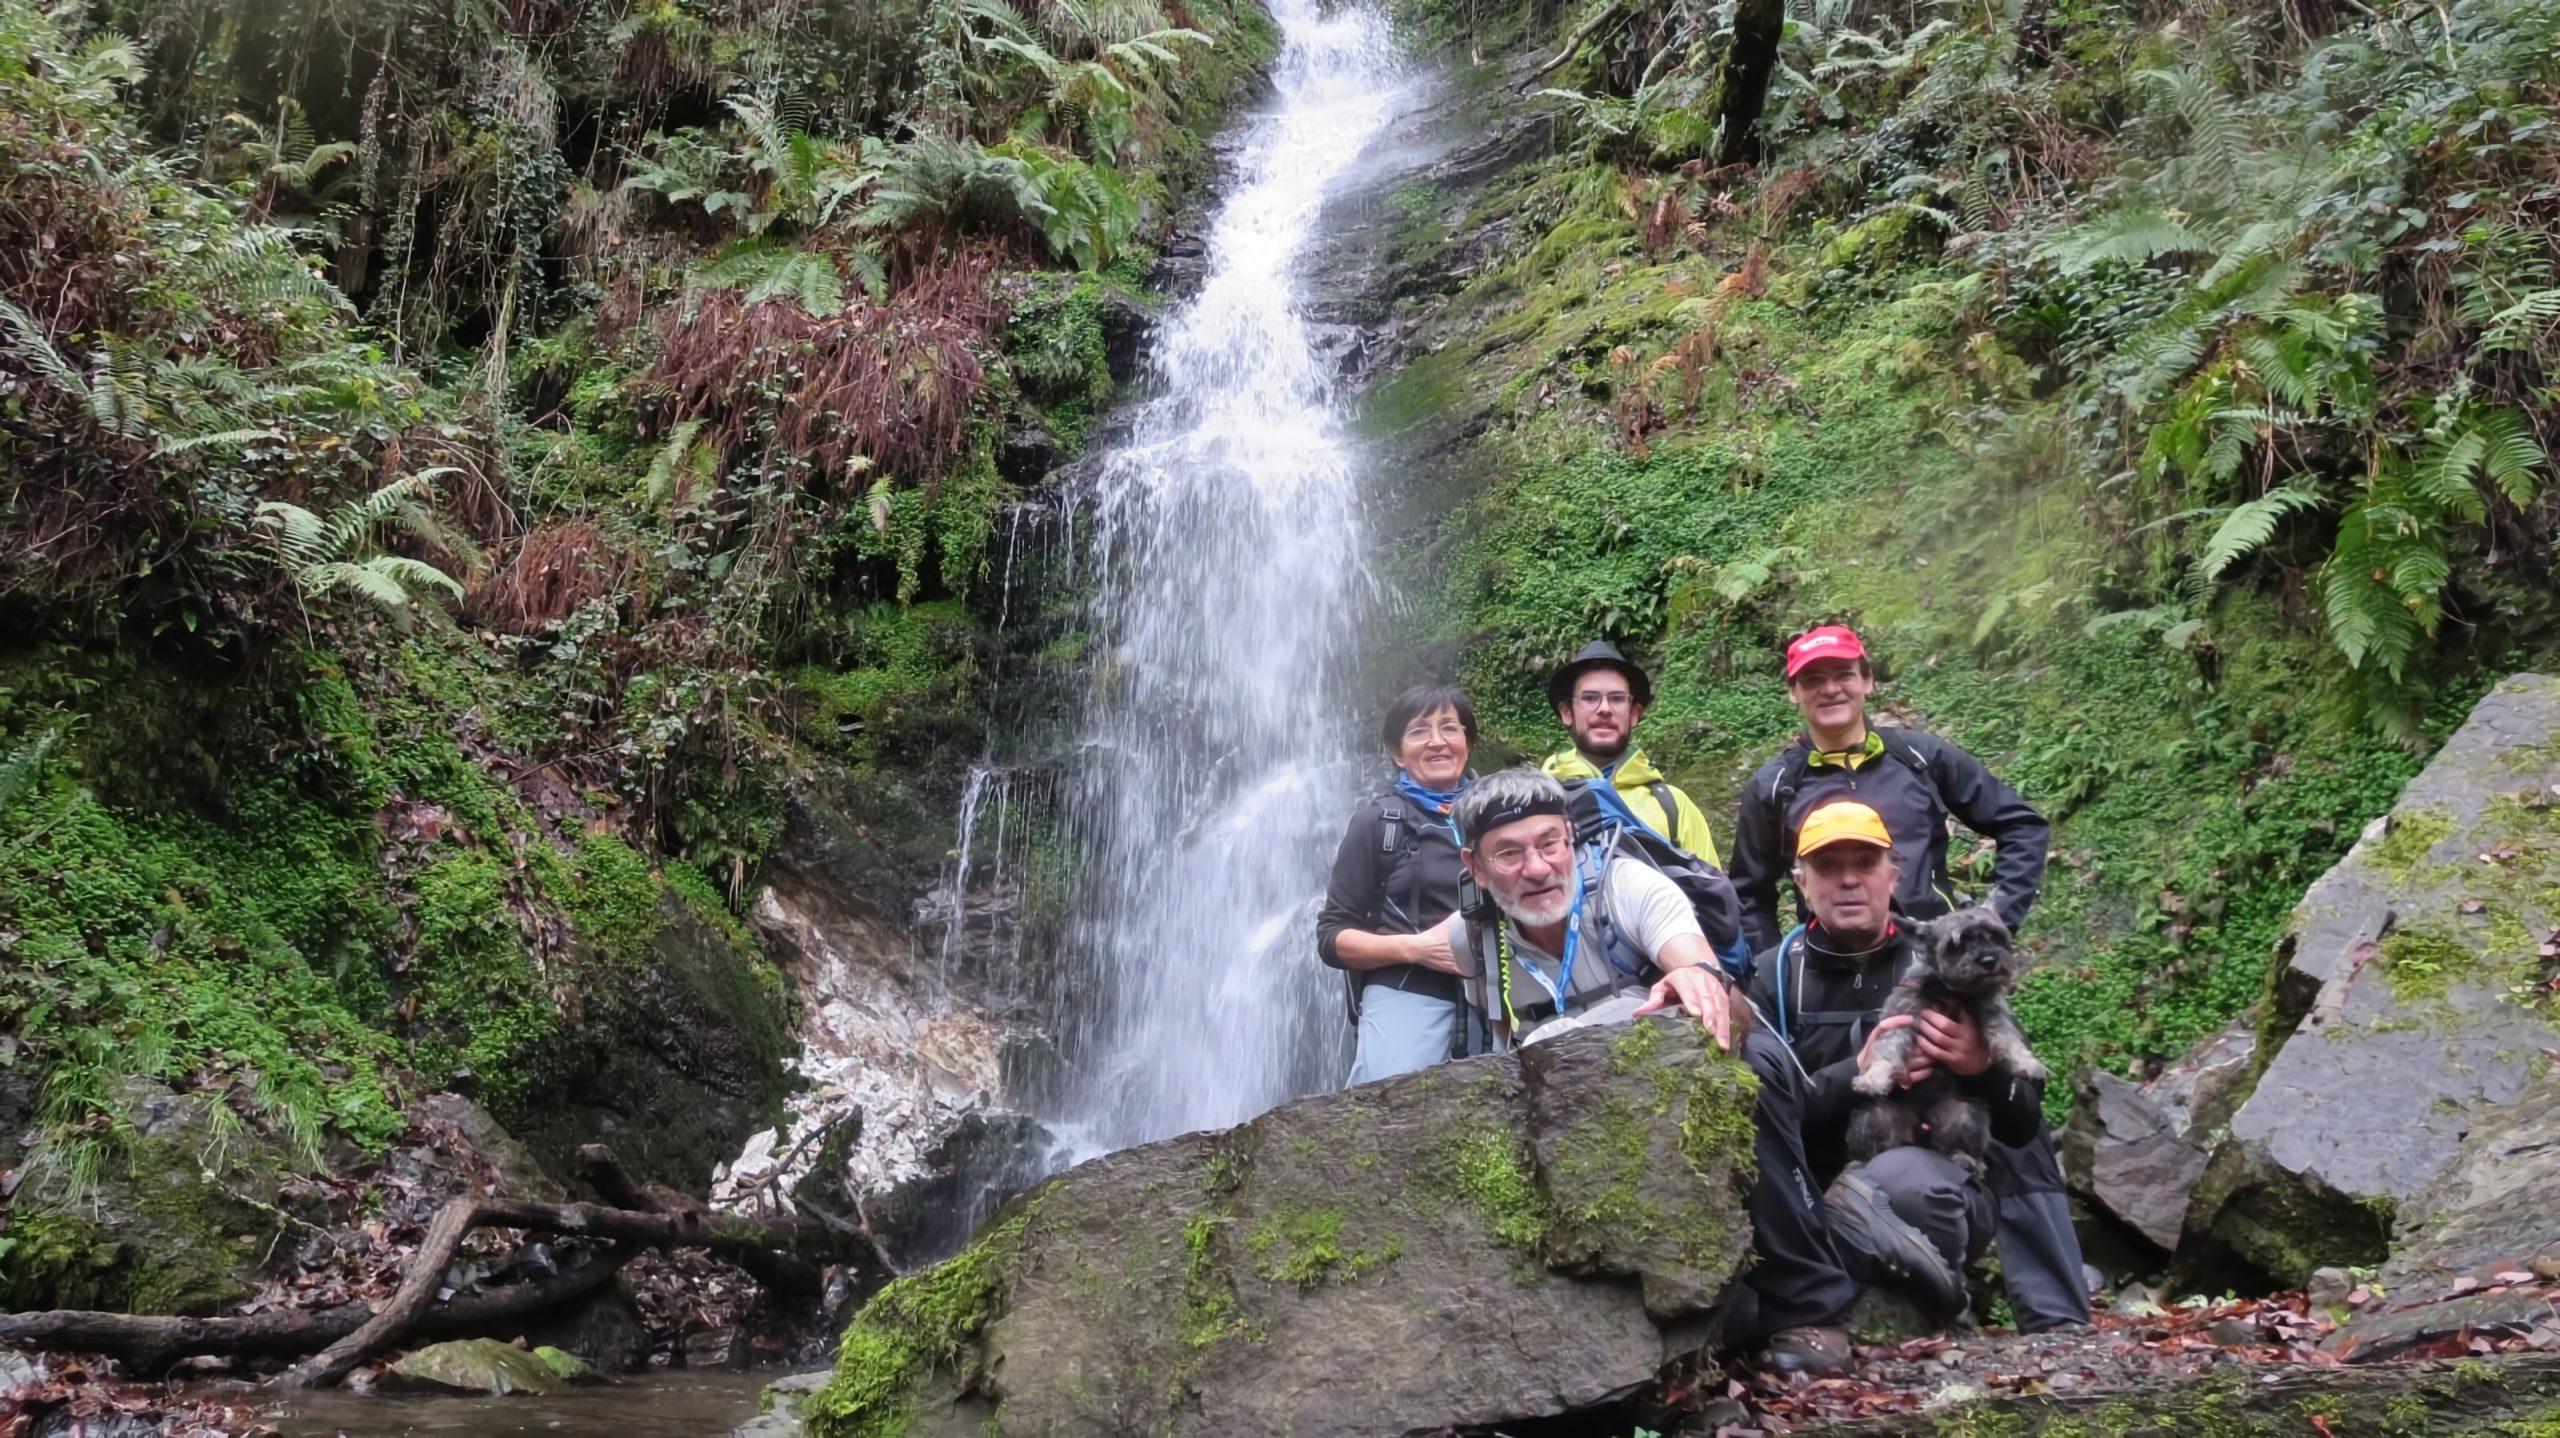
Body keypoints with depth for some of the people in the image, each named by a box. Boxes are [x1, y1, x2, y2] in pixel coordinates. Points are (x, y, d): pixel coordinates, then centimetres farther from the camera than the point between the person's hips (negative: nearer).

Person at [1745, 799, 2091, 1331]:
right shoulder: (1773, 977, 4)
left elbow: (2024, 1123, 5)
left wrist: (1984, 1070, -18)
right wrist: (1856, 1074, -23)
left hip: (1944, 1184, 1)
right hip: (1827, 1193, -1)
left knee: (1900, 1177, -35)